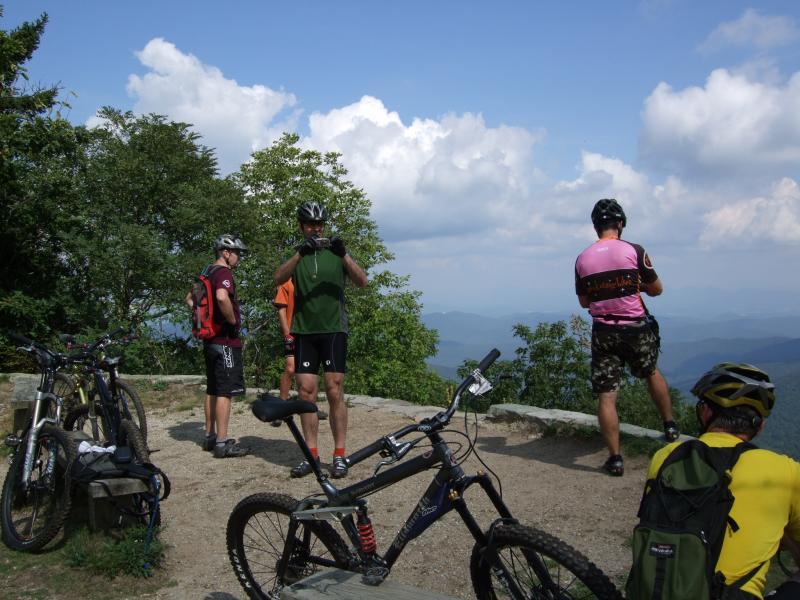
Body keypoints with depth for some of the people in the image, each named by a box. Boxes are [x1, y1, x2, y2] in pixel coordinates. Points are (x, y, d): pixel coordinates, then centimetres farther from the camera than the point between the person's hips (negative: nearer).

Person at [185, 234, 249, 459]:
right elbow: (222, 297, -35)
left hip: (210, 339, 10)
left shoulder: (207, 273, 15)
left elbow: (189, 299, 26)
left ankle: (210, 436, 24)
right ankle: (222, 443, -5)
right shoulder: (224, 273, -15)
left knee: (212, 390, 16)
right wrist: (233, 320, -20)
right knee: (225, 391, -7)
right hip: (226, 340, -10)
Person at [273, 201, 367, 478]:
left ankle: (339, 455, 1)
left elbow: (362, 281, -7)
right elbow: (279, 278, -12)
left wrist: (344, 255, -23)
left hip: (333, 329, -2)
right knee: (306, 392, 0)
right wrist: (300, 253, -27)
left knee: (334, 391, -5)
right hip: (304, 331, 2)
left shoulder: (335, 253, 7)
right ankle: (311, 454, 8)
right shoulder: (296, 255, 9)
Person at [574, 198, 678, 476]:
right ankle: (670, 427, 35)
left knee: (606, 396, 3)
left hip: (603, 332, 0)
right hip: (636, 328, 0)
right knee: (652, 373, 28)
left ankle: (615, 458, 3)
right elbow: (657, 289, 4)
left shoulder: (582, 259, 0)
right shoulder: (634, 251, -7)